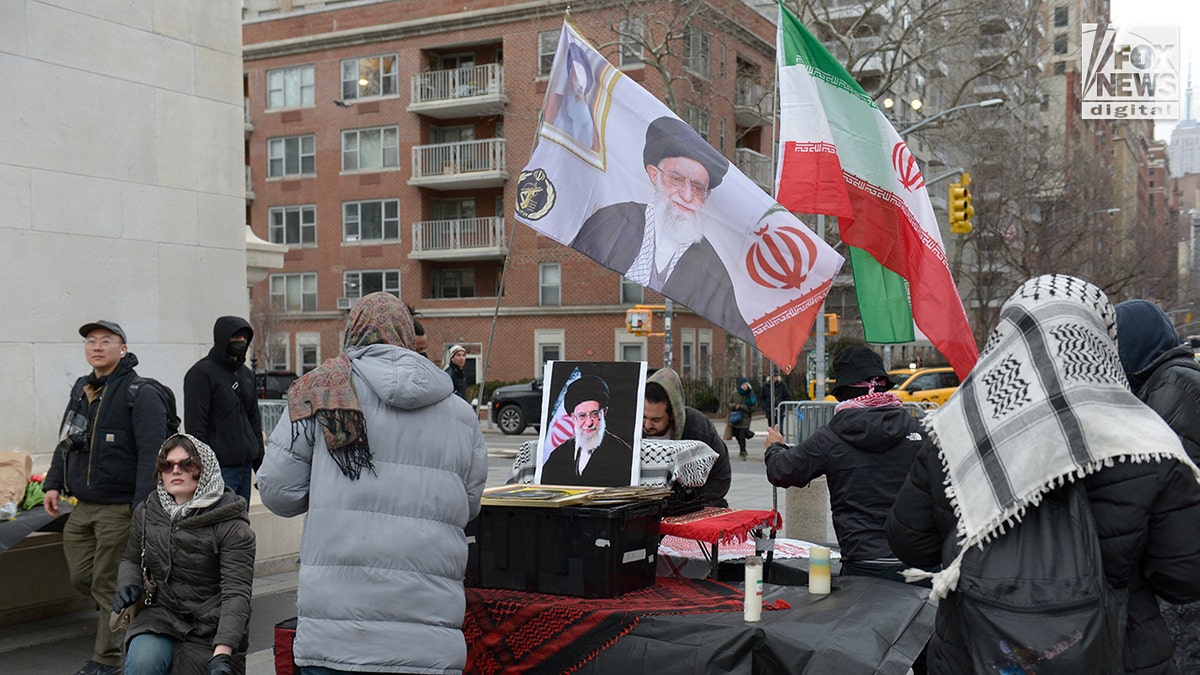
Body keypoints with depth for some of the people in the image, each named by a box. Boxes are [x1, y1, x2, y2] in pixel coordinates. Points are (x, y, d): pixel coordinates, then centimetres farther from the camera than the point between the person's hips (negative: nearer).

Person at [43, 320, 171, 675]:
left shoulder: (141, 394, -11)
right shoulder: (81, 388, 13)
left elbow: (151, 454, -17)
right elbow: (66, 441, 22)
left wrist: (143, 505, -23)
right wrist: (54, 484, 12)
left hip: (119, 509, -7)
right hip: (82, 506, 7)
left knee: (109, 585, 0)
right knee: (81, 577, 13)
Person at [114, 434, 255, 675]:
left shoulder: (232, 525, -15)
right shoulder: (147, 512, 2)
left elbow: (236, 594, -21)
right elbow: (131, 559, 21)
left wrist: (222, 654, -33)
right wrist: (128, 586, -4)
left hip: (210, 630, -3)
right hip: (162, 615, 3)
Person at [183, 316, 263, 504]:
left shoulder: (246, 374, 16)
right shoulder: (202, 373, -7)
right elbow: (195, 426, -11)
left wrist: (261, 465, 17)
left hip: (245, 466, 8)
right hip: (220, 467, -7)